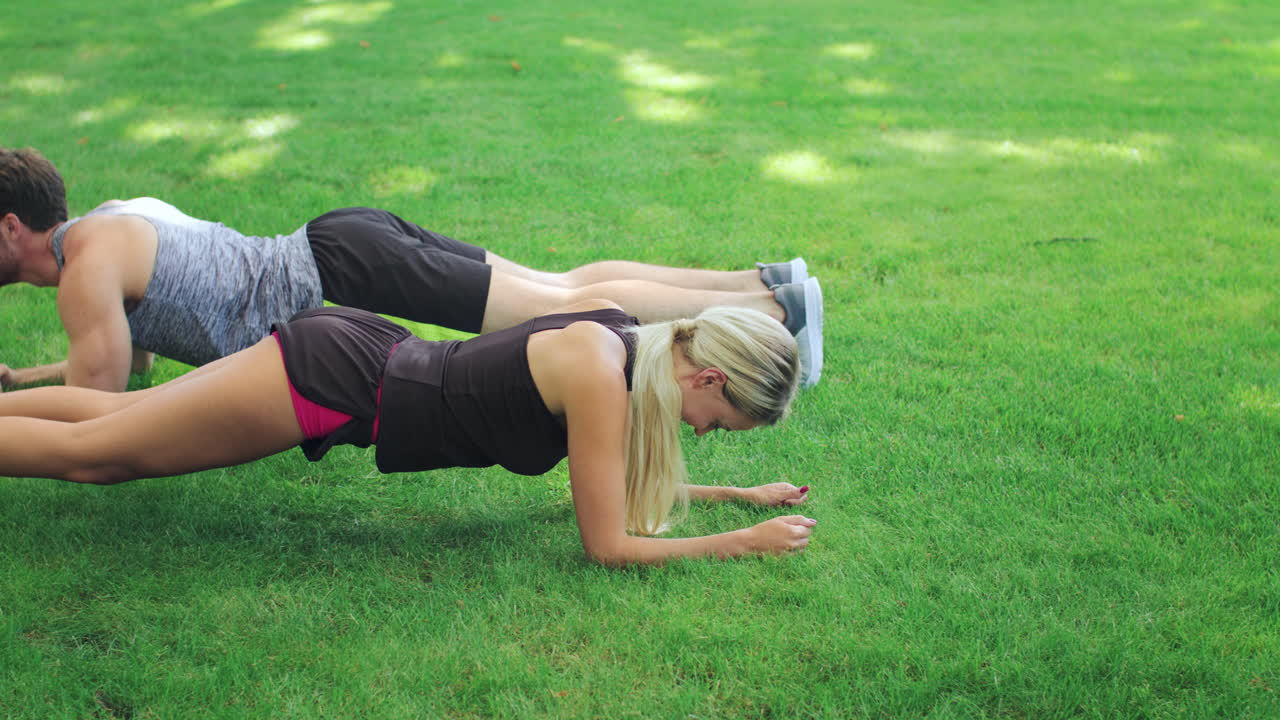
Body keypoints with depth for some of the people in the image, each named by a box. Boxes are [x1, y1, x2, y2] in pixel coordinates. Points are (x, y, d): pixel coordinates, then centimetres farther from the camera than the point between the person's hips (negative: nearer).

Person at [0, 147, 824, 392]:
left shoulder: (86, 265, -10)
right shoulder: (117, 216, 19)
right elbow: (133, 351, 31)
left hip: (345, 271, -8)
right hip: (340, 247, 8)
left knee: (573, 309, -9)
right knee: (562, 287, 8)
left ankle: (775, 304, -8)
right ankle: (762, 282, 8)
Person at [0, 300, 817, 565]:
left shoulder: (617, 331, 0)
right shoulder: (599, 375, -24)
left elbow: (625, 483, 16)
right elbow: (608, 543, -17)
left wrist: (742, 493, 14)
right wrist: (745, 542, -11)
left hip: (362, 353, 8)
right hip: (334, 381, -8)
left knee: (109, 421, 20)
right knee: (86, 451, 5)